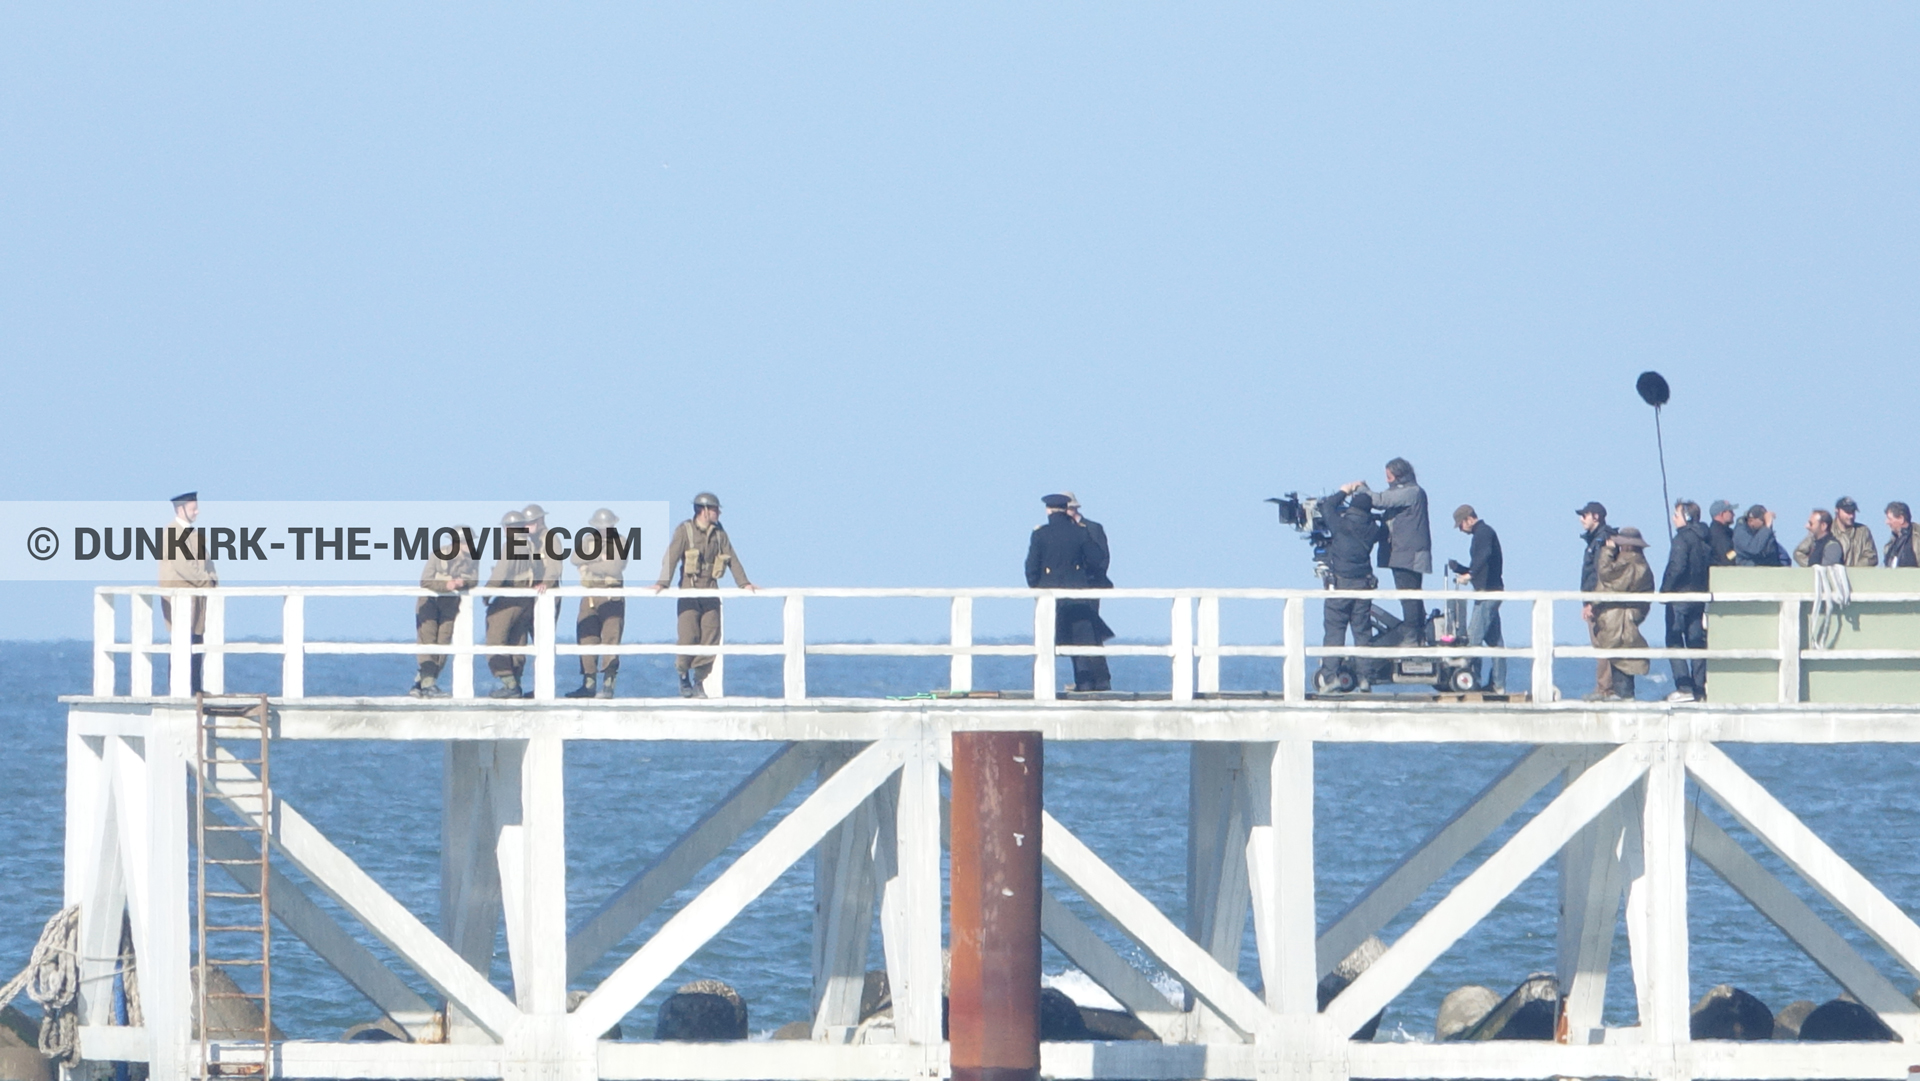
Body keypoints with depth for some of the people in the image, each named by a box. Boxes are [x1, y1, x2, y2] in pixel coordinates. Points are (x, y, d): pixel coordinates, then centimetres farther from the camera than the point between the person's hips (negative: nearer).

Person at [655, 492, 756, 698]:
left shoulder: (719, 533, 10)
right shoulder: (684, 530, -4)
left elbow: (732, 559, 13)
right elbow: (671, 557, -12)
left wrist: (744, 584, 5)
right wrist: (663, 583, -23)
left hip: (710, 593, 4)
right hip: (689, 592, -4)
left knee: (710, 638, -3)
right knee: (688, 636, -11)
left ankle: (699, 683, 6)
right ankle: (683, 677, 8)